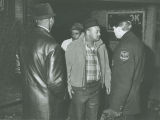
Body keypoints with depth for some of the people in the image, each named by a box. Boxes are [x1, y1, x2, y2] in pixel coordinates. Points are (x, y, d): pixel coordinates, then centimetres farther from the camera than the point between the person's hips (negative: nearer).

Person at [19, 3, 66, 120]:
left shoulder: (25, 40, -1)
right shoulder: (51, 45, -22)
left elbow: (22, 69, 7)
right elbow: (54, 80, -21)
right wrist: (60, 96, -2)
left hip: (28, 100, 6)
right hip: (46, 103, -6)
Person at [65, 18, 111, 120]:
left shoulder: (101, 47, 2)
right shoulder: (73, 47, -9)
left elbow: (106, 66, 9)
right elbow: (67, 66, -3)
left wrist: (108, 83, 4)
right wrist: (68, 83, -8)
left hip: (96, 88, 3)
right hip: (79, 89, -3)